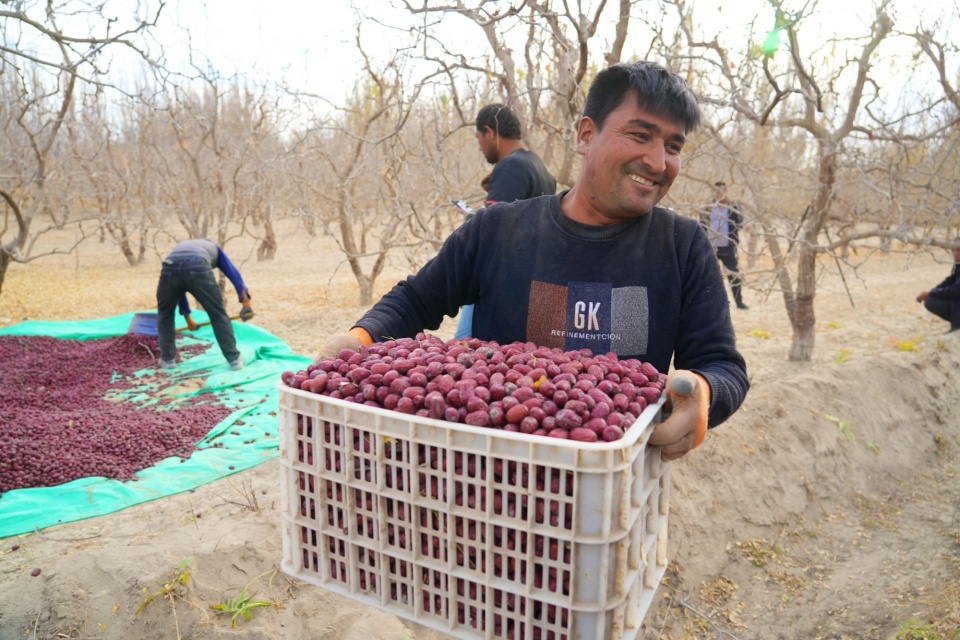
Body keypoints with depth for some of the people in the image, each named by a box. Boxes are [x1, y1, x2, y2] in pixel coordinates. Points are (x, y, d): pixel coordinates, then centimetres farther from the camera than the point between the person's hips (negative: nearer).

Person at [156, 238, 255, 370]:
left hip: (170, 267, 3)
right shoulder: (213, 246, 40)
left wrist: (187, 316, 64)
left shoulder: (180, 246, 46)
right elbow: (233, 273, 25)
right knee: (218, 314, 12)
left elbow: (179, 290, 52)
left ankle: (168, 359, 31)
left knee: (165, 314, 27)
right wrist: (246, 302, 17)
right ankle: (234, 359, 16)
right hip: (198, 268, -3)